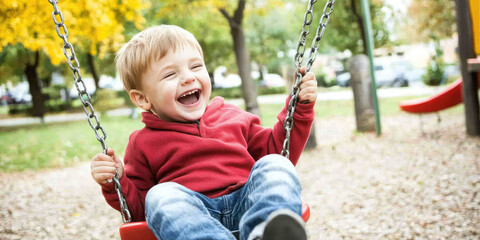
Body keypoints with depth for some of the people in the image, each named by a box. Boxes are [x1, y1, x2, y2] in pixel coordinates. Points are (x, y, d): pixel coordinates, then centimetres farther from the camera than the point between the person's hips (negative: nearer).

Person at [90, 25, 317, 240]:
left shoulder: (233, 118, 24)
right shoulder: (144, 144, 18)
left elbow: (277, 150, 30)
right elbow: (139, 208, 20)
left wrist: (301, 108, 21)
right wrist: (115, 182, 0)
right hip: (189, 214, -2)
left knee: (275, 165, -22)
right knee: (161, 195, -30)